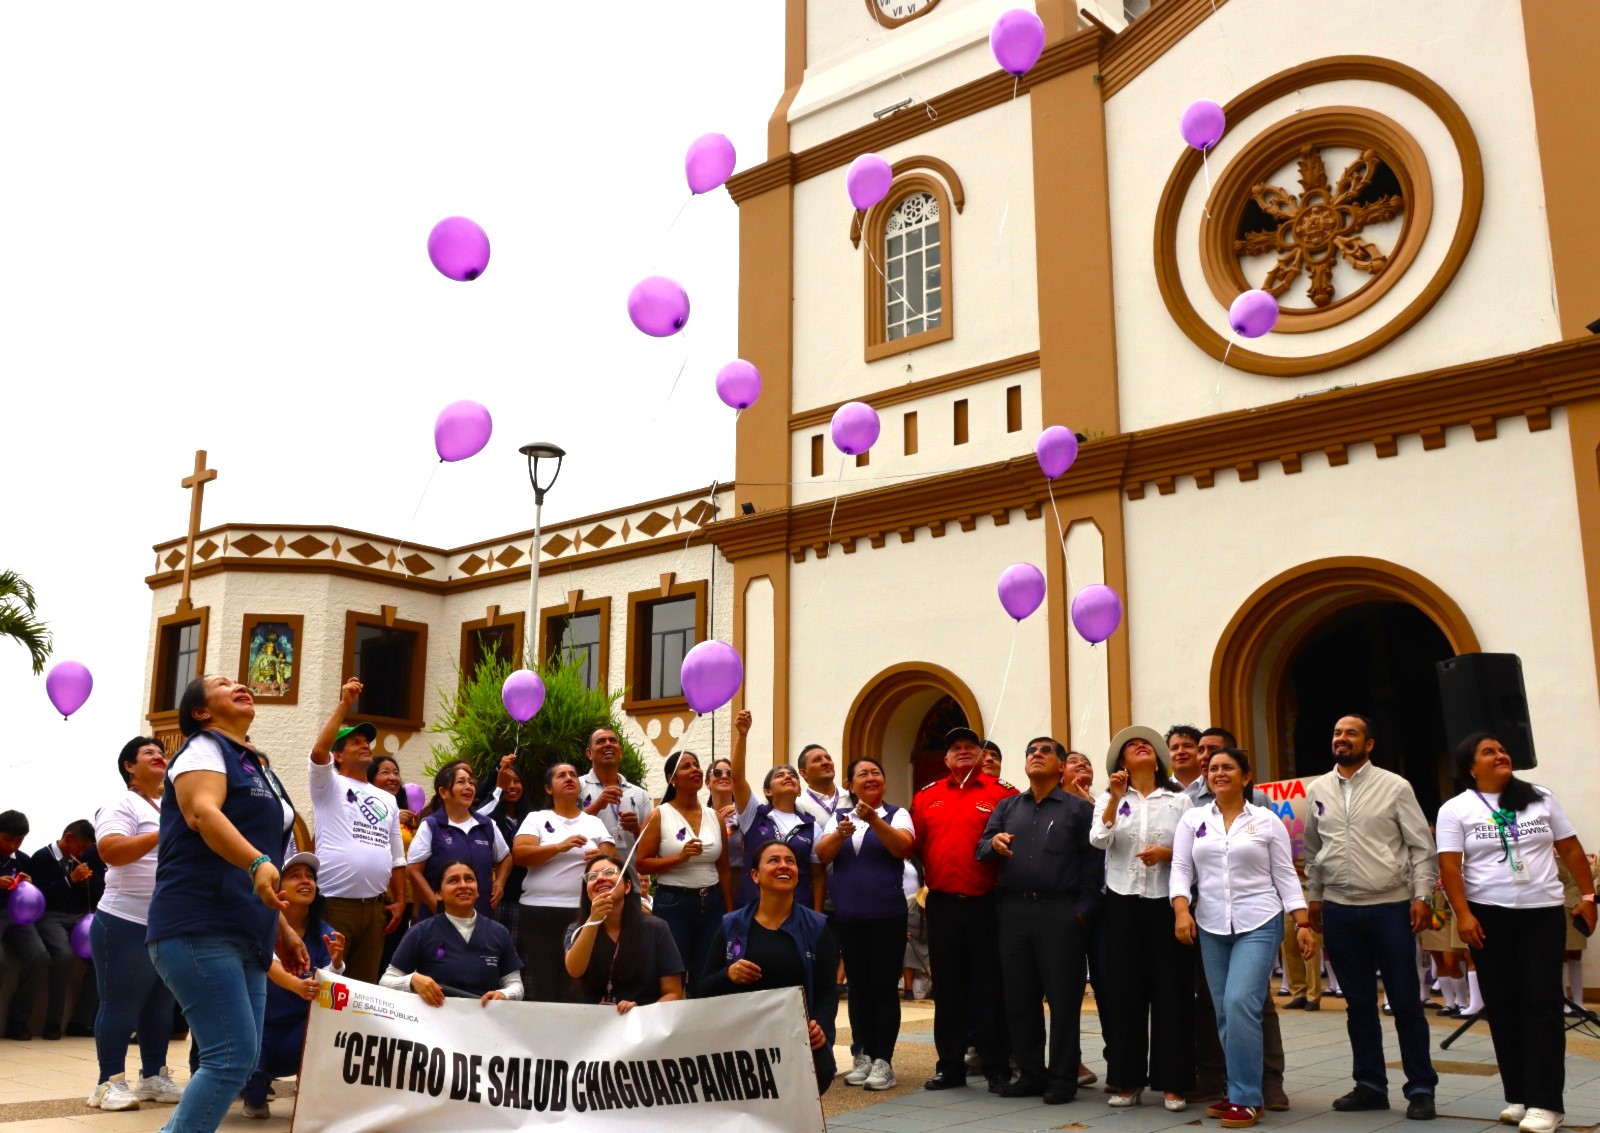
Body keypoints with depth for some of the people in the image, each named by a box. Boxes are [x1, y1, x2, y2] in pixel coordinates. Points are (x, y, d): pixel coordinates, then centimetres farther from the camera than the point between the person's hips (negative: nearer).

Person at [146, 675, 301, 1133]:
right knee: (233, 1056, -16)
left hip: (242, 935, 9)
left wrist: (282, 930, 28)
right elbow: (202, 812, -23)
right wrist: (257, 862, -39)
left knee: (241, 1058, 7)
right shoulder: (204, 748, -1)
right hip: (200, 927, -9)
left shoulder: (248, 765, 24)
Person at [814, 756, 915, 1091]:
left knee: (884, 986, -3)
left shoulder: (897, 815, 3)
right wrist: (840, 834, -21)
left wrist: (874, 821, -31)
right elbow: (821, 855, -1)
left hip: (887, 915, -3)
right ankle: (863, 1057, 17)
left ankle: (883, 1061, 3)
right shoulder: (839, 818, 11)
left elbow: (902, 846, -16)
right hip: (847, 916, 3)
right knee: (858, 986, 8)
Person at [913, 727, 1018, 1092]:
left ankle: (997, 1068, 12)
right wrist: (931, 877, 3)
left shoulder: (1002, 794, -1)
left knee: (990, 988, 3)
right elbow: (915, 845, 9)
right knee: (947, 987, 10)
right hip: (941, 906, 3)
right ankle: (950, 1066, 20)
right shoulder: (926, 797, 9)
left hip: (986, 904, -3)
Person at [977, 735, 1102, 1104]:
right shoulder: (1006, 806, 17)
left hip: (1060, 913, -4)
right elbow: (982, 848, 10)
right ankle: (1030, 1073, 18)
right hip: (1013, 911, 4)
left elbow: (1093, 862, -2)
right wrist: (993, 844, -13)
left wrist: (1083, 908, -11)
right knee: (1018, 997, 7)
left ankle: (1062, 1079, 9)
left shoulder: (1078, 808, 5)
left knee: (1063, 997, 0)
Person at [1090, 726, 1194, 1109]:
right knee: (1123, 992, 4)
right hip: (1123, 905, 1)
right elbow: (1098, 840, -9)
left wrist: (1167, 853, -16)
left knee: (1171, 991, 1)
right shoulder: (1108, 799, 8)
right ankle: (1127, 1080, 13)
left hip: (1166, 904, -1)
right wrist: (1115, 798, -18)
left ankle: (1172, 1082, 9)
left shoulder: (1180, 800, 6)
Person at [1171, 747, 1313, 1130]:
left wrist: (1303, 923, -4)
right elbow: (1181, 869, 2)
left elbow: (1285, 875, 2)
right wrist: (1181, 910, -12)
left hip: (1259, 924, -3)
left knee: (1241, 1005, -16)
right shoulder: (1193, 819, 7)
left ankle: (1247, 1098, -7)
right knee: (1224, 1012, 6)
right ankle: (1240, 1091, 18)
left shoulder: (1266, 820, 2)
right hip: (1211, 927, 3)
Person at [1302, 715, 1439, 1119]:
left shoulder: (1394, 786, -2)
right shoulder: (1317, 790, 8)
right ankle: (1370, 1085, 21)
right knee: (1358, 1003, 11)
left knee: (1406, 1002, 2)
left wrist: (1422, 895, -9)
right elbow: (1312, 850, 15)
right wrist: (1313, 897, 13)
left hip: (1391, 907, -3)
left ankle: (1421, 1088, 14)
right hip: (1339, 911, 3)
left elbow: (1421, 845, -2)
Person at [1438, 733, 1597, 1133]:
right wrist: (1463, 914, -16)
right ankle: (1518, 1096, 13)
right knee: (1502, 1006, 4)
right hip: (1489, 916, -1)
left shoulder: (1540, 798, 8)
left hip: (1543, 913, 1)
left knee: (1541, 1003, -4)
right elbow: (1449, 866, -7)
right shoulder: (1455, 809, 0)